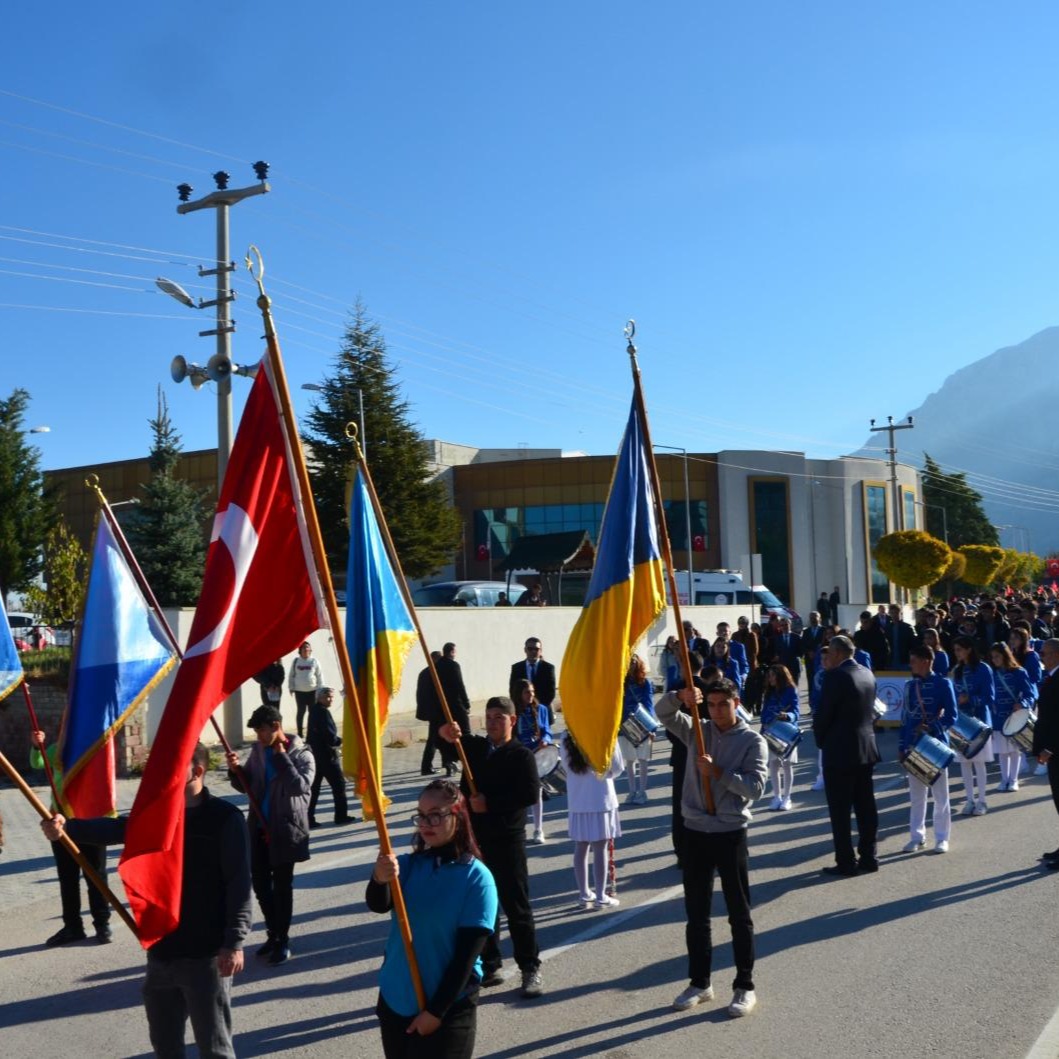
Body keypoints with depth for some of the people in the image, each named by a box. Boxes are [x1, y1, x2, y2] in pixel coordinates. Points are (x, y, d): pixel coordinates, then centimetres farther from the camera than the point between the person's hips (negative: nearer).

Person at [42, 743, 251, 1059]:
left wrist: (234, 941, -19)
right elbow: (115, 828, -6)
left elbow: (239, 884, -13)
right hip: (161, 950, 6)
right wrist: (67, 827, -23)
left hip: (207, 953, -6)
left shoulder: (225, 818, -11)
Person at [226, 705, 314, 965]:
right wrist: (236, 770, -7)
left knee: (282, 886, 2)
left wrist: (282, 757, -21)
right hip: (258, 827, 5)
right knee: (260, 883, 11)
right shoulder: (258, 750, 5)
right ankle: (273, 934, 28)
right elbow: (246, 786, 13)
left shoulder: (301, 754, -10)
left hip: (285, 829, -5)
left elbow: (299, 786, -25)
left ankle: (283, 940, 15)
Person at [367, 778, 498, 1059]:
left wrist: (436, 1011, -13)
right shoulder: (407, 864, -2)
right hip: (394, 1001, 4)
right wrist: (380, 879, -42)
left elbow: (467, 953, -13)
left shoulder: (476, 877, -13)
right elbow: (378, 905, -20)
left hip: (449, 1009, -4)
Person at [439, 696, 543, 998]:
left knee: (516, 906, 0)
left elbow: (530, 793, -18)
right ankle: (489, 966, 23)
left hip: (507, 840, -5)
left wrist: (489, 802, -18)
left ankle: (531, 969, 9)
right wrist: (446, 732, -18)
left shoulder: (521, 755, -6)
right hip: (474, 838, 6)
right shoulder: (474, 747, 10)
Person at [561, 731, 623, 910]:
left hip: (577, 801, 4)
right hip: (601, 800, -3)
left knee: (581, 848, 12)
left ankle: (584, 895, 20)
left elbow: (568, 768, 3)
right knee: (600, 849, 3)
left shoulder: (566, 740, -1)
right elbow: (618, 768, -4)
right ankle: (600, 897, 8)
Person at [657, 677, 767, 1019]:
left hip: (731, 834, -4)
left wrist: (718, 772, -21)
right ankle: (700, 982, 24)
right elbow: (663, 713, -8)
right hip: (695, 833, 4)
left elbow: (755, 786, -13)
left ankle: (745, 986, 15)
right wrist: (680, 696, -27)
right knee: (696, 914, 12)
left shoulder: (752, 741, -4)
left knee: (739, 914, 5)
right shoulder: (697, 731, 6)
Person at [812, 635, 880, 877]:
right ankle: (868, 857, 19)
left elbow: (822, 714, -14)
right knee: (866, 807, 13)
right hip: (866, 750, 8)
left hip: (840, 752, -8)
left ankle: (846, 863, 3)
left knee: (840, 811, 0)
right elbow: (871, 711, 13)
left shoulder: (835, 676, -17)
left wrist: (820, 741, 1)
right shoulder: (867, 674, 8)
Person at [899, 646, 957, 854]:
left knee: (940, 795, 5)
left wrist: (931, 727, -24)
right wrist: (901, 746, 8)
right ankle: (917, 836, 18)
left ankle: (942, 838, 13)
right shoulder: (909, 685, 8)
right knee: (916, 795, 10)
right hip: (913, 747, 5)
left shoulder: (943, 684, -6)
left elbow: (951, 717, -8)